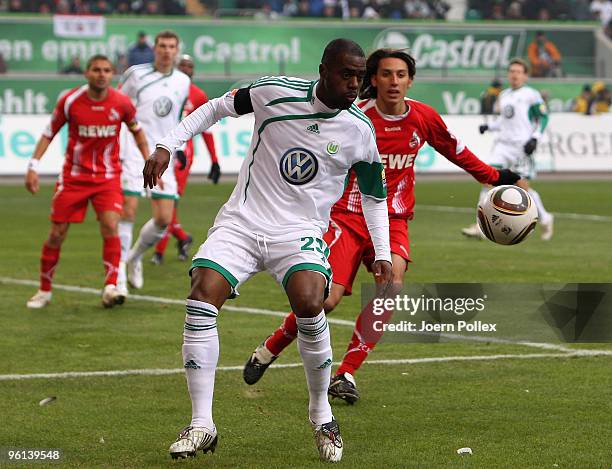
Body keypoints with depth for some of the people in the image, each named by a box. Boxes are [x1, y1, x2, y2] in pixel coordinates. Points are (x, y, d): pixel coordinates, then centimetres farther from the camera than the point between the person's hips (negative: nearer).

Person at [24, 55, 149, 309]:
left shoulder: (121, 103, -8)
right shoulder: (70, 101, -10)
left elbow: (136, 130, 11)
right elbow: (50, 133, 0)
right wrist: (33, 165, -8)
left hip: (108, 177, 0)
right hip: (73, 176, 0)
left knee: (110, 226, -20)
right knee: (57, 234, 2)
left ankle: (111, 287, -18)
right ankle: (44, 290, 18)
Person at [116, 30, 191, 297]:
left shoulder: (183, 81, 11)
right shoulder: (136, 74, -2)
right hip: (134, 153, -4)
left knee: (164, 219, -3)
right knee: (128, 210, -13)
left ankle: (134, 257, 24)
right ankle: (119, 273, -4)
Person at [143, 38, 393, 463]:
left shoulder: (360, 132, -2)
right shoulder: (275, 93, -7)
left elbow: (375, 196, 12)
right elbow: (216, 108, 9)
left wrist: (382, 255, 4)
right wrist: (167, 146, 2)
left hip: (301, 232, 0)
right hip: (242, 221, 1)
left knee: (309, 303, -29)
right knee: (202, 297, -21)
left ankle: (321, 414, -5)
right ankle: (202, 425, -11)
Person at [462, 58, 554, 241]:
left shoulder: (531, 95, -3)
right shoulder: (504, 95, 16)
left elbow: (543, 118, -2)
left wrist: (535, 138, -13)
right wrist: (488, 126, 9)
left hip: (522, 145, -6)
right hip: (503, 144, 6)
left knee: (522, 186, -2)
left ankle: (545, 219, 22)